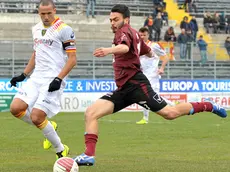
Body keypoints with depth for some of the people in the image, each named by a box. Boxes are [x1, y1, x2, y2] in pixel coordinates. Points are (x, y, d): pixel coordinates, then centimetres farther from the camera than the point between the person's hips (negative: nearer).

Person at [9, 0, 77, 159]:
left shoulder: (64, 30, -8)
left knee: (36, 117, -16)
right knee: (16, 108, -9)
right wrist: (23, 75, 20)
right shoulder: (36, 29, 14)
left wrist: (58, 79, -19)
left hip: (53, 81, -7)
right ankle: (46, 127, 14)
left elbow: (72, 59, -10)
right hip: (36, 78, 7)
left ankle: (61, 150, 3)